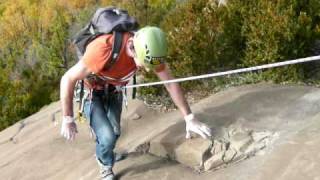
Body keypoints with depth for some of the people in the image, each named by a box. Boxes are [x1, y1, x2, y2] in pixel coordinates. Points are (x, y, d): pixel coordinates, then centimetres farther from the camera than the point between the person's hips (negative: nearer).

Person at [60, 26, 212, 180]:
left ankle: (103, 154, 46)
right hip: (91, 92, -4)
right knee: (107, 136, -17)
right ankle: (106, 166, 17)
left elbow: (171, 83, -13)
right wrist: (67, 120, -25)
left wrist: (189, 118, -14)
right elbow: (68, 79, -31)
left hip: (113, 90, 5)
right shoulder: (103, 49, -43)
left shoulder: (149, 50, -26)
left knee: (115, 132, 11)